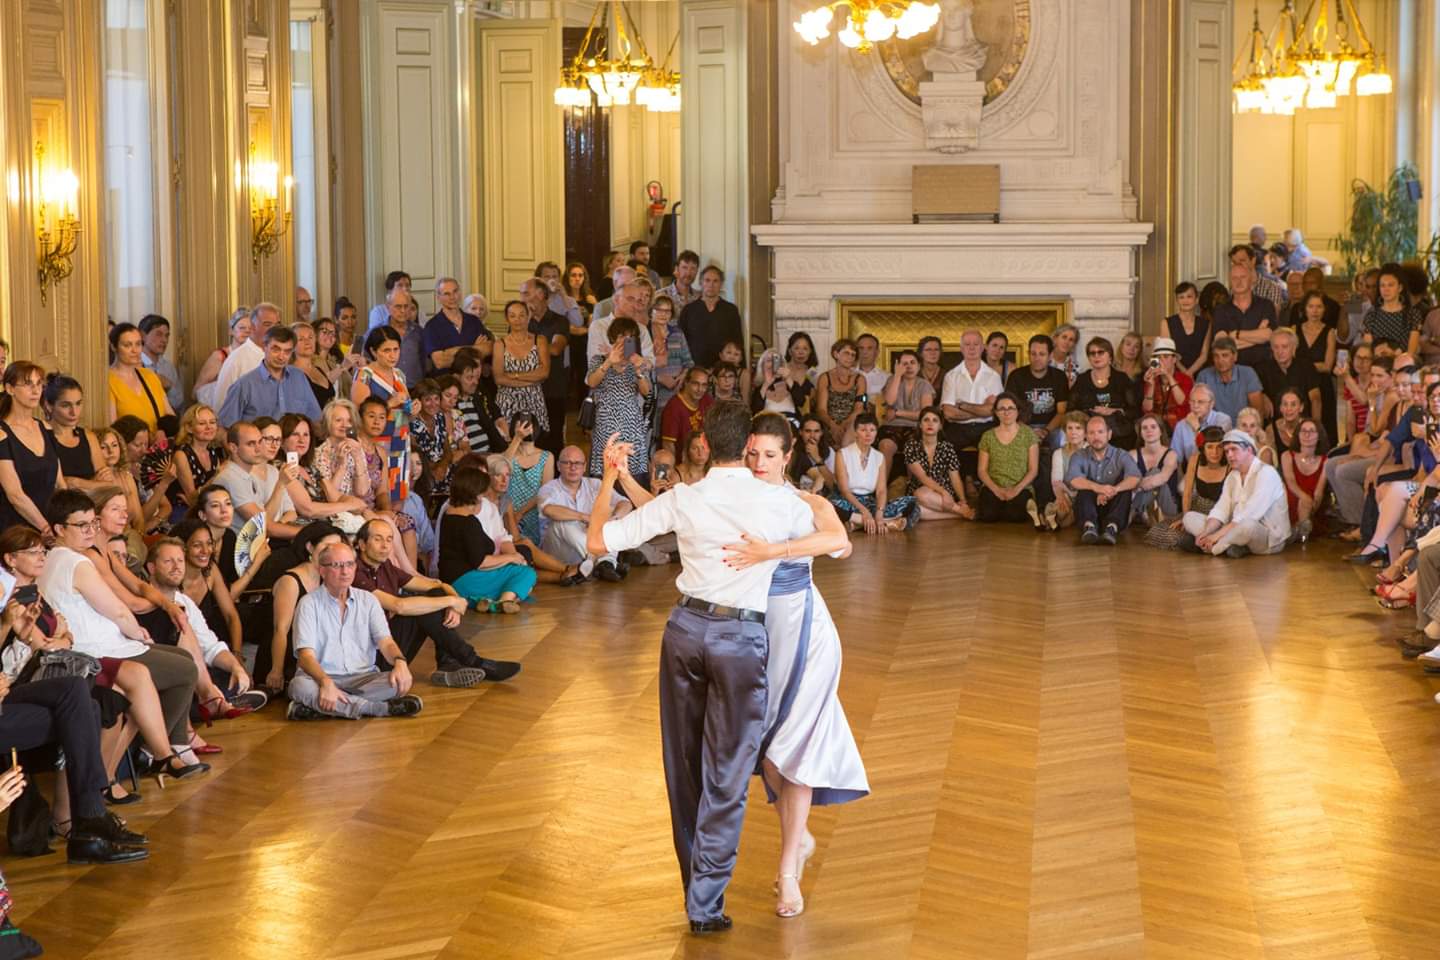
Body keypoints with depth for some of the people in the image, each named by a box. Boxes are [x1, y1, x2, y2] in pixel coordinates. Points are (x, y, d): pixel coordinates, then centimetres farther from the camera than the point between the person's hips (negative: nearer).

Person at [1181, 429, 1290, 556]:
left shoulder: (1266, 473, -15)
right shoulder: (1232, 476, 12)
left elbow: (1249, 515, -24)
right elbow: (1220, 511, 3)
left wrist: (1217, 535, -26)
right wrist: (1206, 533, -17)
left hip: (1270, 537, -8)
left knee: (1247, 525, -43)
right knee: (1190, 517, -2)